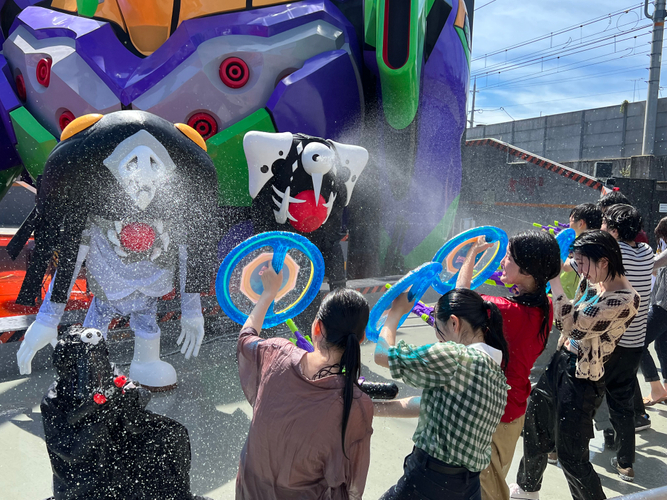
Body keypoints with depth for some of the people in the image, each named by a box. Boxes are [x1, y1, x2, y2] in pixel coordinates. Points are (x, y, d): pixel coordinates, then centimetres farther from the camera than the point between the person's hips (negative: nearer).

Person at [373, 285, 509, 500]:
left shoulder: (455, 358, -22)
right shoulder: (497, 374, 6)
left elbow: (382, 354, -13)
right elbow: (427, 404, 9)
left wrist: (396, 310, 3)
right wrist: (370, 408, 10)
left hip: (429, 481, -7)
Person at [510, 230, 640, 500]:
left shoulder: (624, 299, -25)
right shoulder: (591, 281, 1)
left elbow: (574, 324, -32)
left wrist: (553, 277, -29)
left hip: (582, 380, -9)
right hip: (561, 362, 9)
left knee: (571, 456, 2)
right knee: (534, 428, 23)